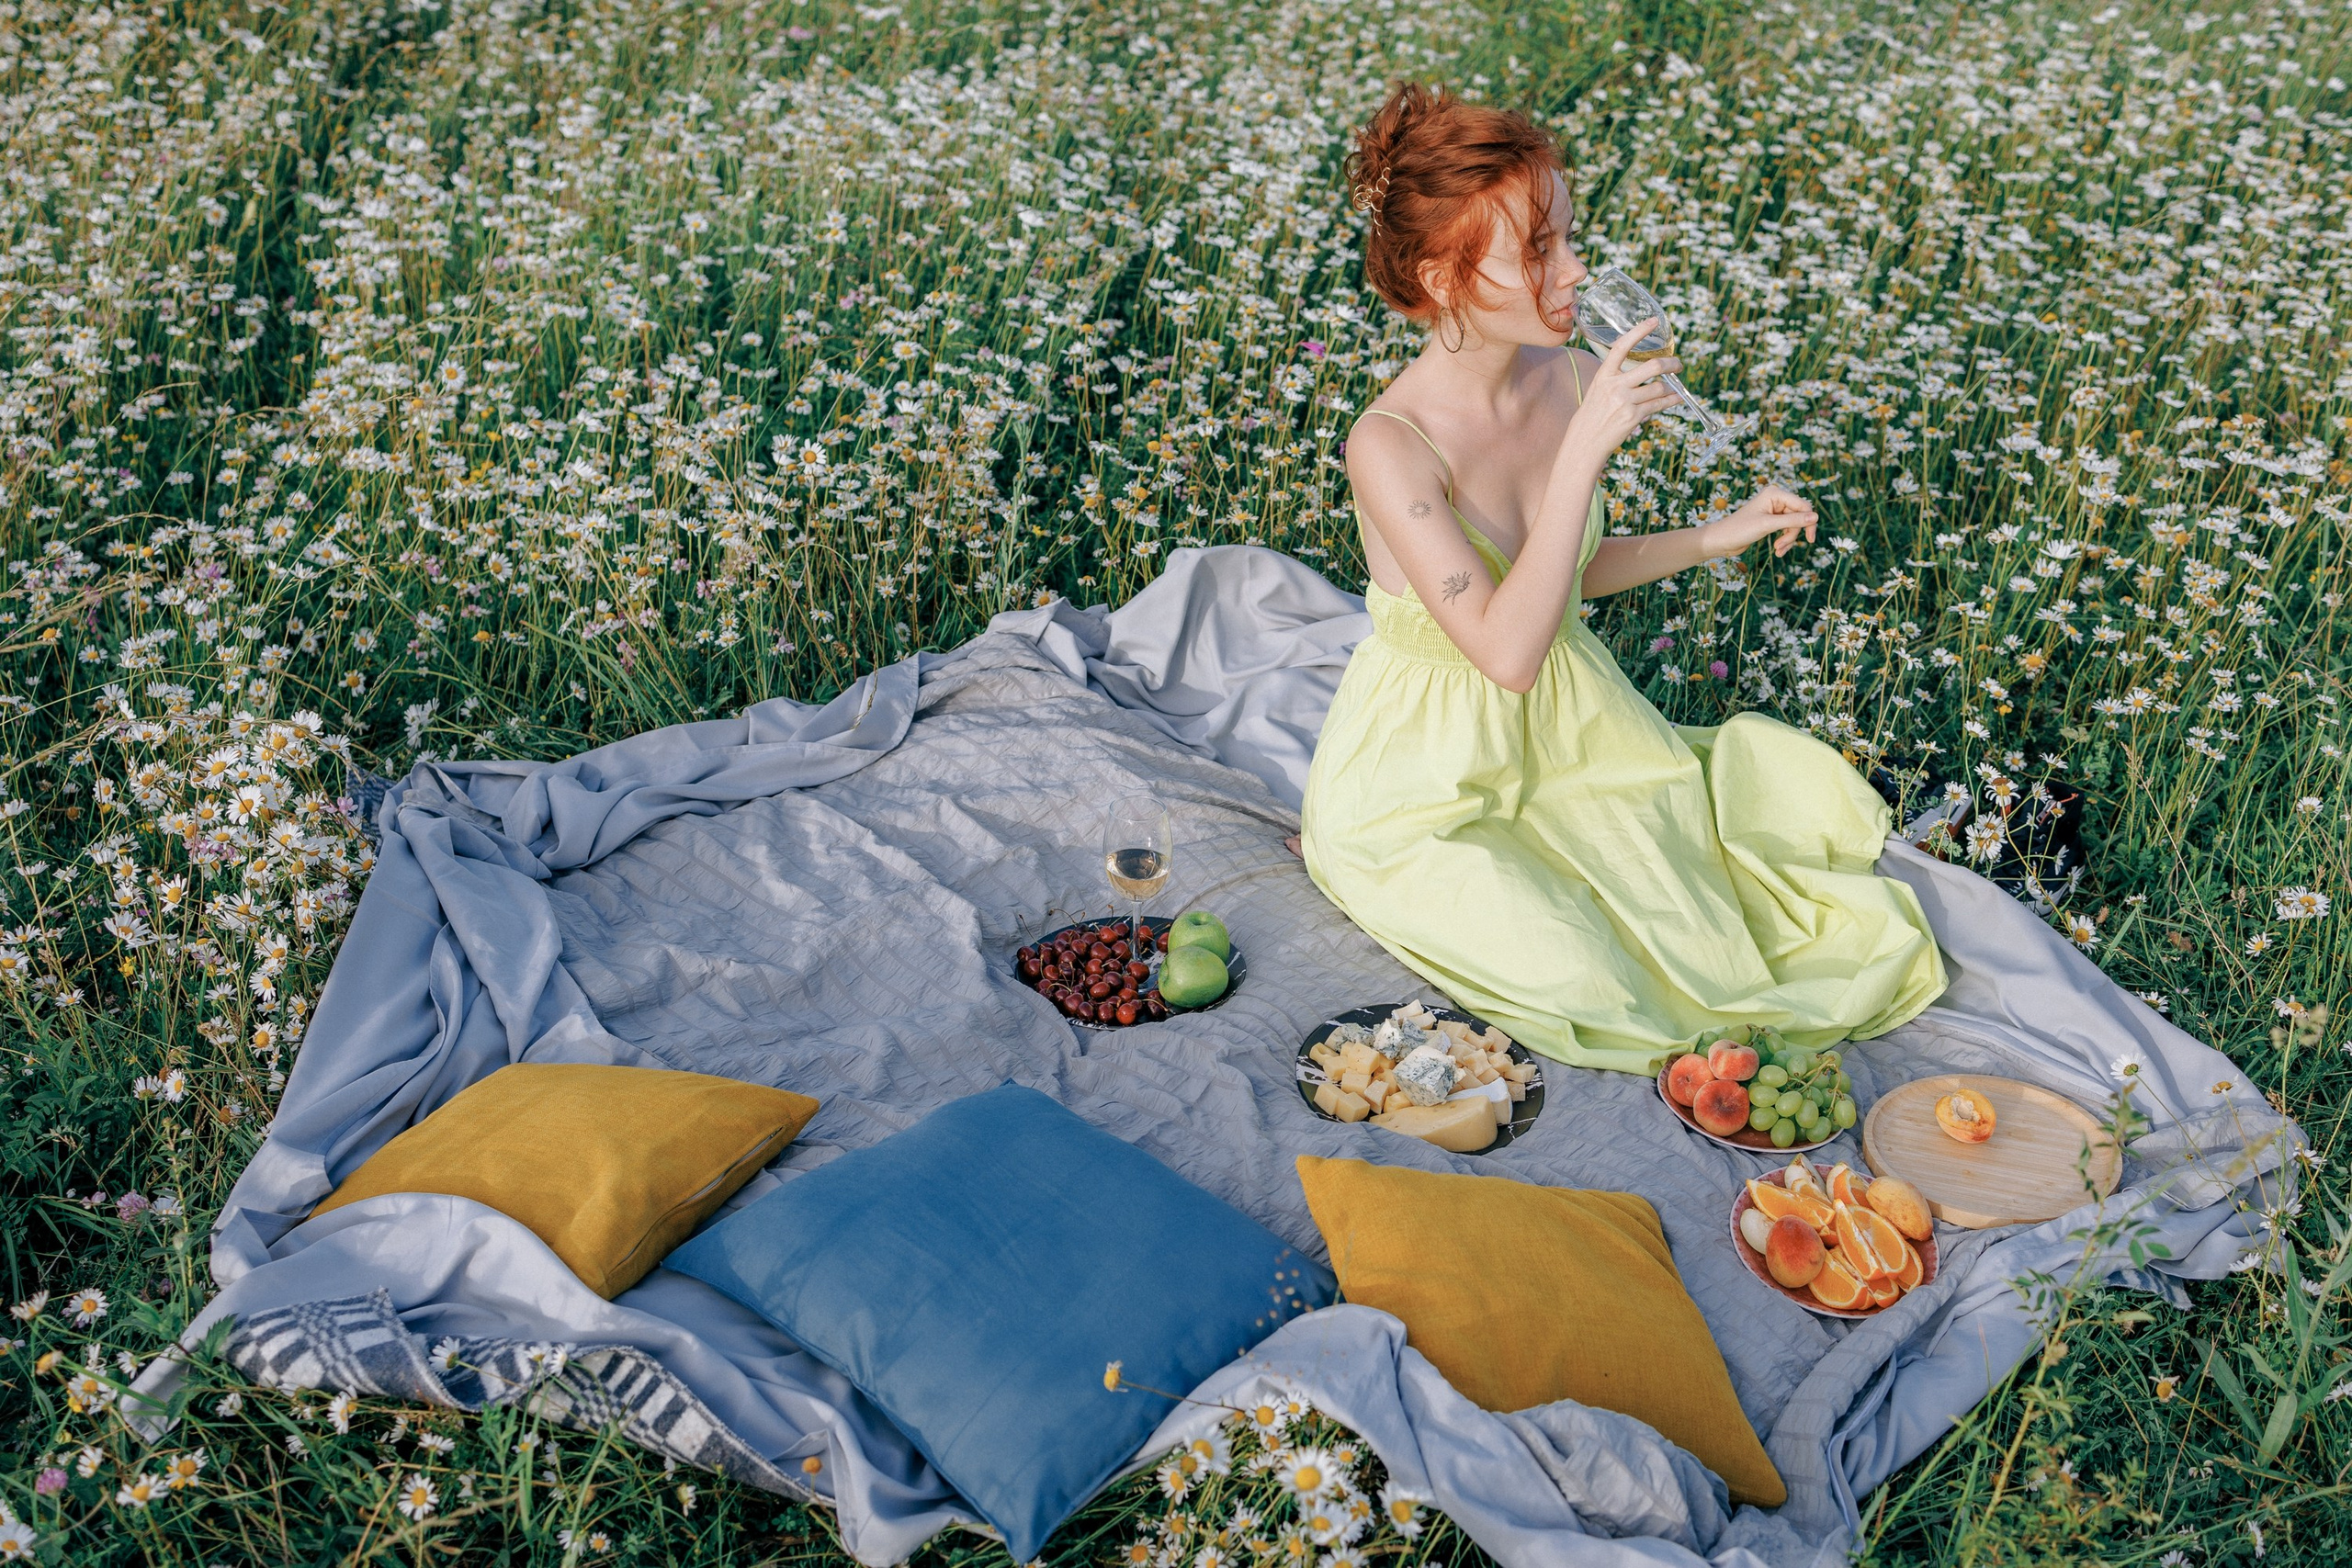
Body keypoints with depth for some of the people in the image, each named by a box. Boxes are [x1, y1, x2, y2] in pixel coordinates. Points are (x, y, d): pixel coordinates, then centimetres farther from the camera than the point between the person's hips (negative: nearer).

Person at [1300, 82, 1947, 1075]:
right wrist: (1585, 449, -35)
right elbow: (1506, 650, -33)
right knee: (1575, 976, -24)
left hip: (1562, 732, 7)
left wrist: (1714, 539, 3)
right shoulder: (1390, 445, -27)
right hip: (1422, 770, -7)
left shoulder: (1570, 379, -6)